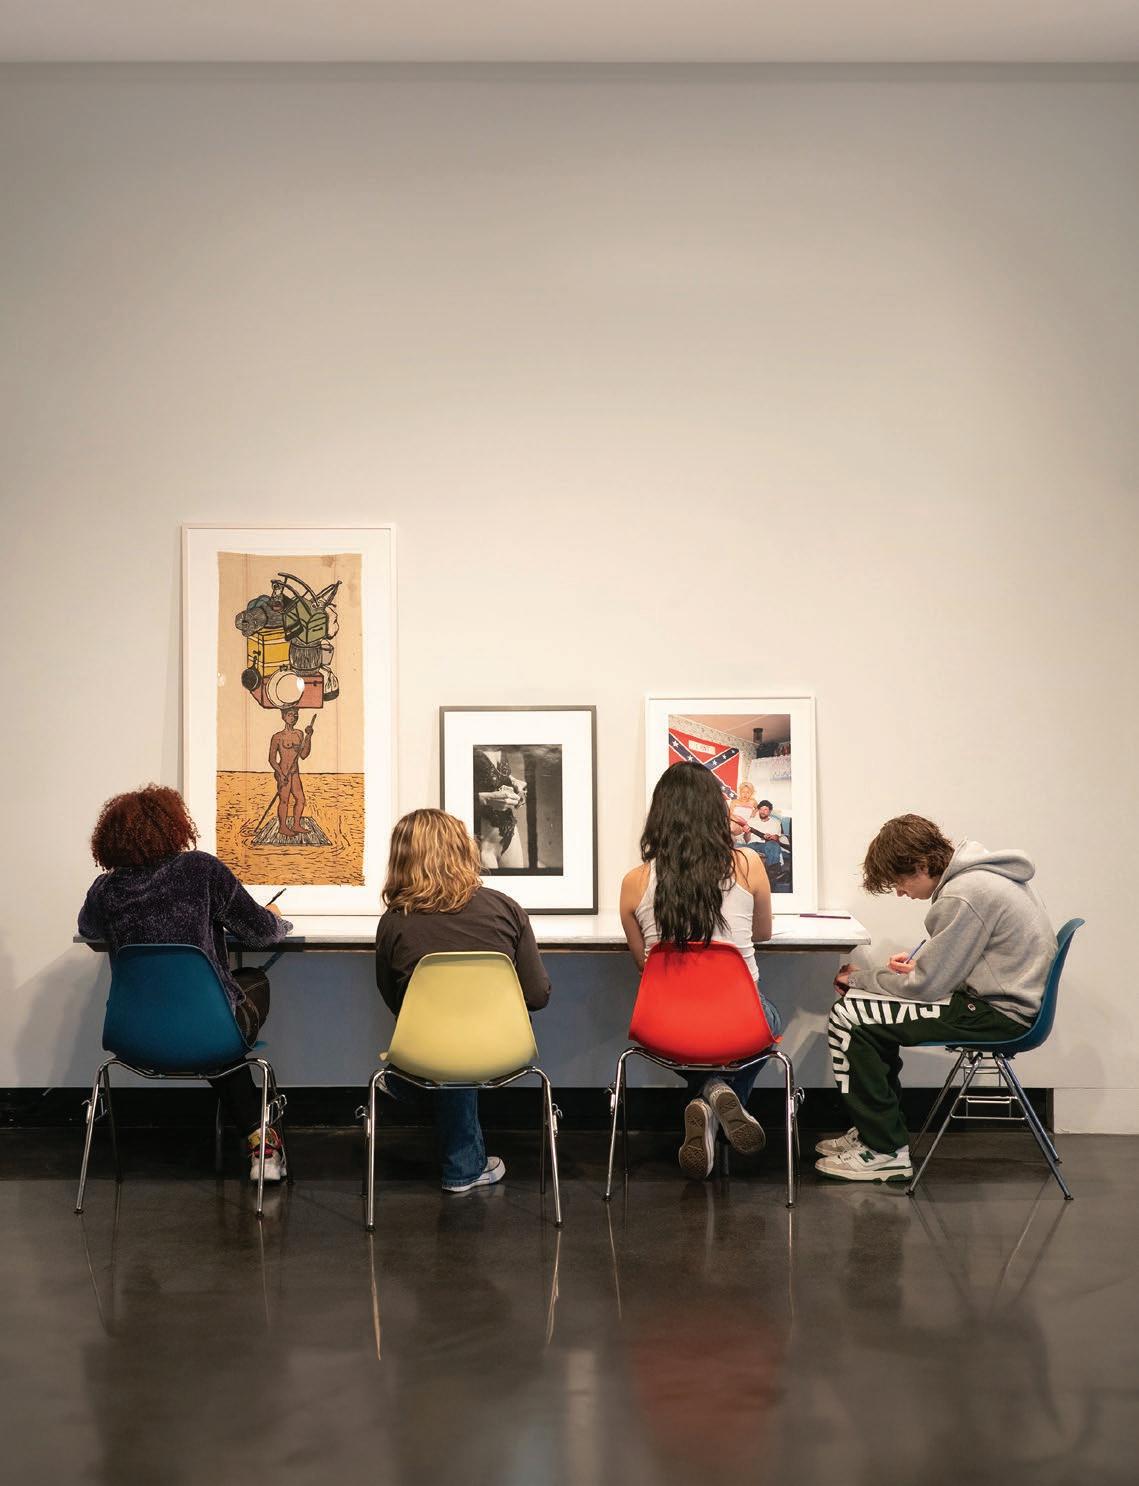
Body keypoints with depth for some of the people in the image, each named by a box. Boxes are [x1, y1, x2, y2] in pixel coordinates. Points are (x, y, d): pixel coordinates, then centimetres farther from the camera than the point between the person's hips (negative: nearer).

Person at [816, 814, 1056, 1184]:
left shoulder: (962, 897, -22)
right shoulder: (981, 873, 9)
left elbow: (925, 986, -18)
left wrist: (858, 980, -3)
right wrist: (921, 959, 5)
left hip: (1000, 1014, -11)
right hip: (1006, 996, 11)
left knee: (847, 1018, -12)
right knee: (863, 1009, 19)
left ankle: (886, 1152, -3)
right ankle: (872, 1131, 26)